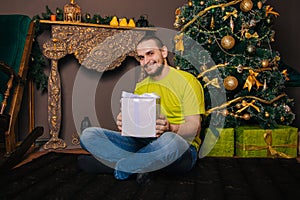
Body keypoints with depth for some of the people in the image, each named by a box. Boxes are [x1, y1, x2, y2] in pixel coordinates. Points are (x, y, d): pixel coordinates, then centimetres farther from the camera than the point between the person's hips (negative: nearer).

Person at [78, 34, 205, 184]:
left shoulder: (186, 81, -3)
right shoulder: (140, 87, 16)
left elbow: (194, 128, -9)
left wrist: (170, 129, -30)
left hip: (183, 149, -4)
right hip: (143, 143, 5)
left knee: (171, 141, -43)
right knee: (88, 135, -10)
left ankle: (117, 167, -19)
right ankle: (142, 165, -23)